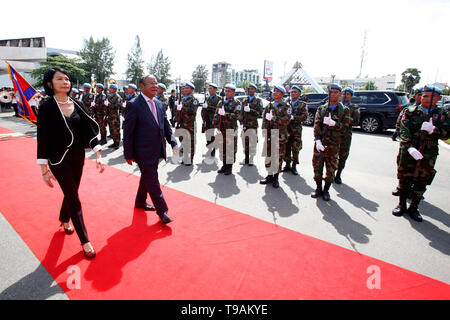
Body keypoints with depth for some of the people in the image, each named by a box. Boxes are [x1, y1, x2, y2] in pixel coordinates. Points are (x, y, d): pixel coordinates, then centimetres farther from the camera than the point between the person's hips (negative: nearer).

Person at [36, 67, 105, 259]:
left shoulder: (77, 105, 3)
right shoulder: (46, 108, -9)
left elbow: (89, 130, 2)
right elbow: (42, 139, -9)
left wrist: (98, 155, -6)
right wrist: (44, 169, -11)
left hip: (78, 156, 5)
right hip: (59, 159, -4)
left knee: (71, 192, 19)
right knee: (74, 198, -3)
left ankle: (64, 219, 49)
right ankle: (84, 241, 8)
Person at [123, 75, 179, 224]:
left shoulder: (158, 104, 9)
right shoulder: (133, 105, -13)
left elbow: (166, 126, 11)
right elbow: (128, 132, -12)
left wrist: (173, 143, -2)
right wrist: (128, 154, -12)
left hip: (156, 151, 7)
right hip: (143, 152, -7)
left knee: (147, 177, 22)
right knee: (152, 181, 0)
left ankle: (140, 201, 42)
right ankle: (162, 210, 12)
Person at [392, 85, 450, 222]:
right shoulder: (411, 111, 2)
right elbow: (404, 131, -7)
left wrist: (433, 130, -21)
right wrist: (409, 147, -21)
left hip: (428, 155, 2)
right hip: (408, 151, -1)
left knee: (421, 182, 7)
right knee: (404, 179, 6)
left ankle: (413, 208, 24)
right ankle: (401, 205, 24)